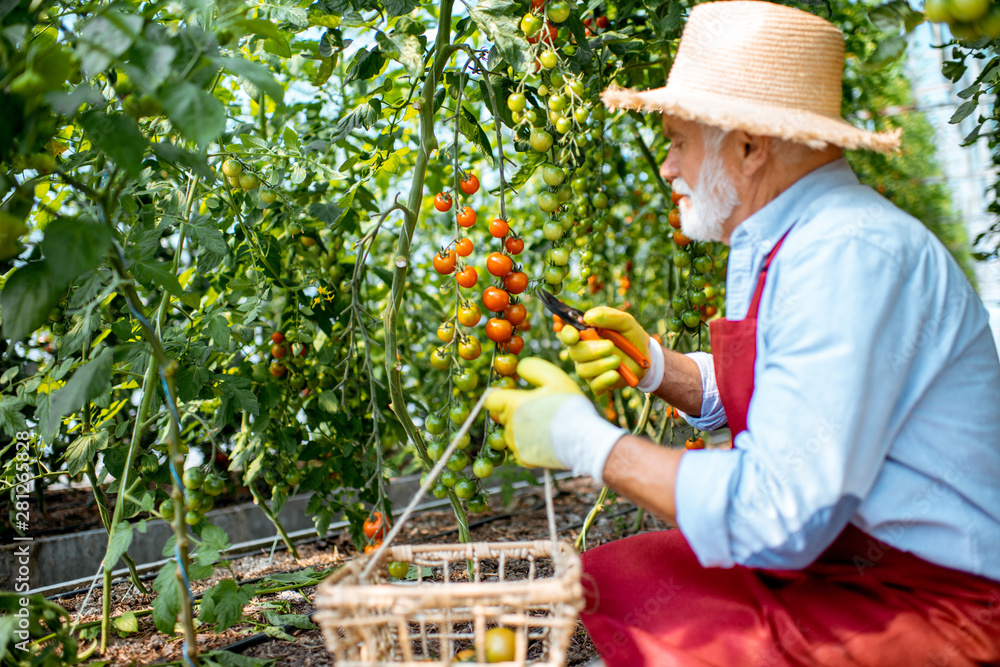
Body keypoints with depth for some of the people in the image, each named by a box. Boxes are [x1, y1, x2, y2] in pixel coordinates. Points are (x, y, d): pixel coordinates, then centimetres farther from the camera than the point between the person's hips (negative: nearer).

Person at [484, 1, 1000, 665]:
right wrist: (655, 366, 1)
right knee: (599, 578, 6)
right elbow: (744, 398, 19)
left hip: (933, 603, -9)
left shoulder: (850, 255, -26)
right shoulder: (777, 242, 6)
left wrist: (584, 439, -20)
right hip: (825, 546, 9)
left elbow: (778, 513, -30)